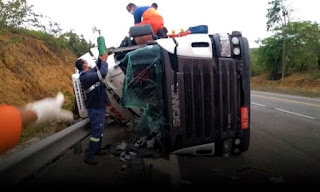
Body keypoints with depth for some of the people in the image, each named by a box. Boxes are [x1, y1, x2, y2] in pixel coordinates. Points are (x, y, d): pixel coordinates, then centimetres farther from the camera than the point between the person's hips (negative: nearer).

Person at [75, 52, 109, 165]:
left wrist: (100, 59, 4)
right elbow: (102, 73, -34)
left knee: (100, 129, 19)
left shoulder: (90, 72, 7)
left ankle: (97, 150, 32)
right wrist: (104, 61, -18)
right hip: (95, 108, -10)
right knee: (97, 131, -7)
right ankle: (89, 156, 1)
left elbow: (98, 68, 23)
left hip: (99, 105, 10)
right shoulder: (86, 76, -23)